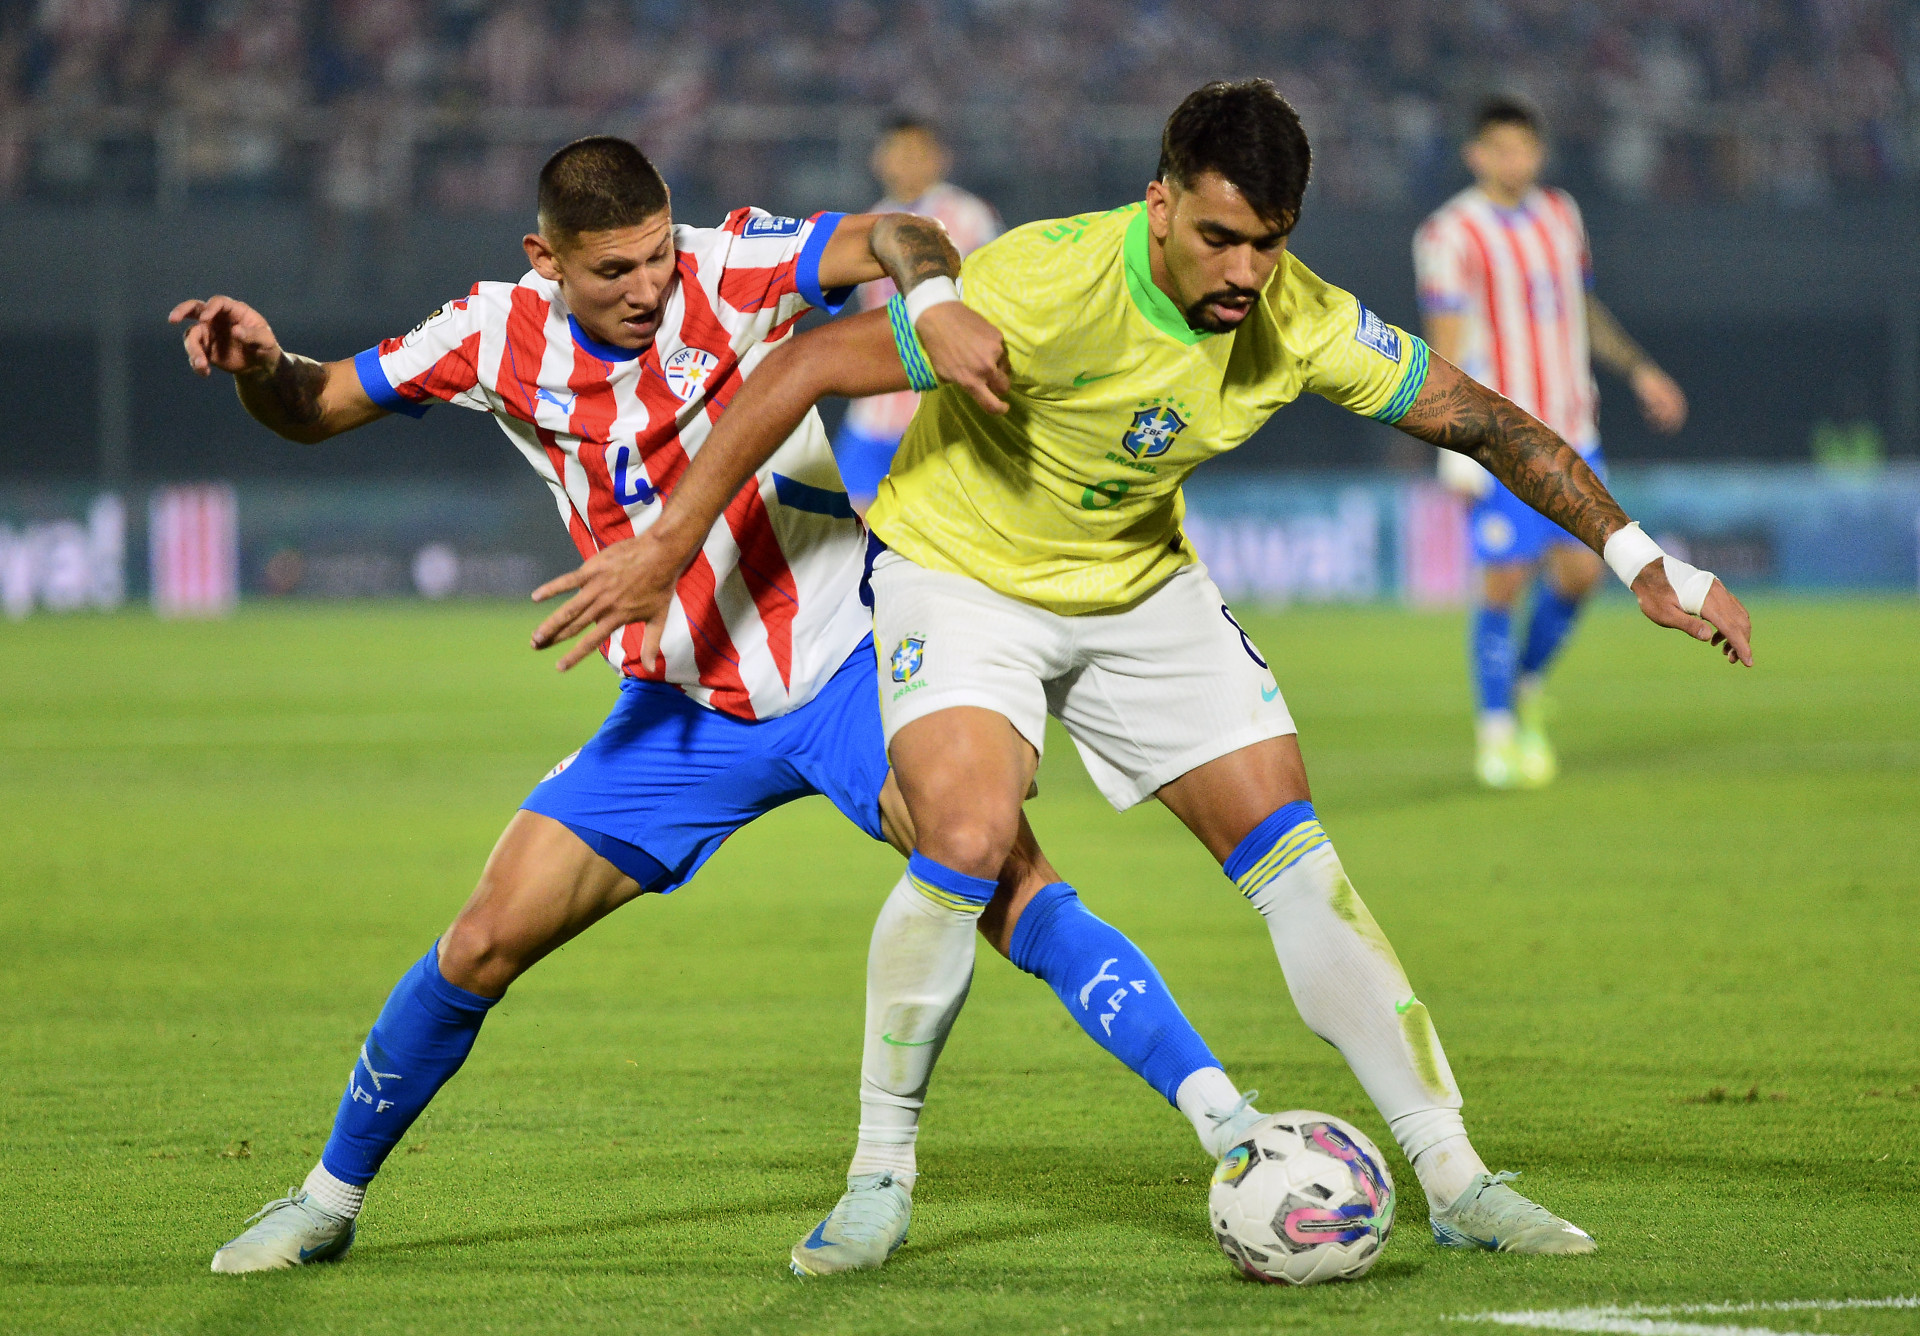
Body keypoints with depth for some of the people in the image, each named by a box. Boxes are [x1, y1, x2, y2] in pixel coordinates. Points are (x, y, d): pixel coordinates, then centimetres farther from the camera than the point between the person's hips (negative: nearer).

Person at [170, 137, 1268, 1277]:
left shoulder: (728, 270, -15)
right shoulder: (501, 338, -4)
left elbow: (894, 239, -29)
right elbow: (315, 411, 6)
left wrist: (932, 301, -52)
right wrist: (262, 363, -17)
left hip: (843, 667, -3)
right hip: (681, 706, 3)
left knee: (988, 860, -28)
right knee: (489, 938, -4)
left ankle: (1222, 1116, -22)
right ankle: (329, 1200, 16)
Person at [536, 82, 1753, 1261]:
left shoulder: (1302, 322, -18)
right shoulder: (1050, 284, -34)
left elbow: (1483, 422, -5)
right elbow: (809, 368, -28)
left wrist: (1641, 555, -9)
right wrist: (666, 549, -26)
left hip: (1142, 585, 5)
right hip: (960, 573, -4)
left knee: (1297, 860, -2)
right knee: (968, 843, -28)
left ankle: (1455, 1182, 7)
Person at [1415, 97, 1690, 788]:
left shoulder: (1561, 215, 12)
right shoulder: (1450, 234, -7)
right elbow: (1445, 345, -10)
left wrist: (1637, 368, 15)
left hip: (1572, 436, 6)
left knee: (1579, 570, 1)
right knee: (1504, 583, -6)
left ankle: (1527, 686, 26)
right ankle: (1496, 733, 5)